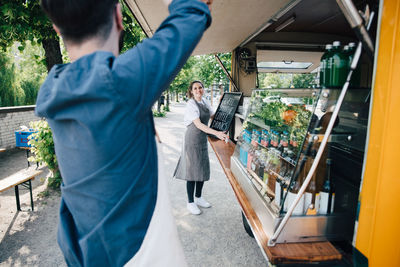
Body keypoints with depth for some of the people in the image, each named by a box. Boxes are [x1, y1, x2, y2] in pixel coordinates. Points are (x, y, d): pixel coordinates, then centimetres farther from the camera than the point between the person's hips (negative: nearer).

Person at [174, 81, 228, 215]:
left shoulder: (205, 102, 9)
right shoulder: (191, 104, -15)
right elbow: (198, 124, -24)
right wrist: (217, 133, -32)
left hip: (203, 138, 8)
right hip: (193, 138, -7)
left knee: (203, 169, 13)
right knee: (193, 169, -2)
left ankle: (198, 197, 30)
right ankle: (190, 202, 12)